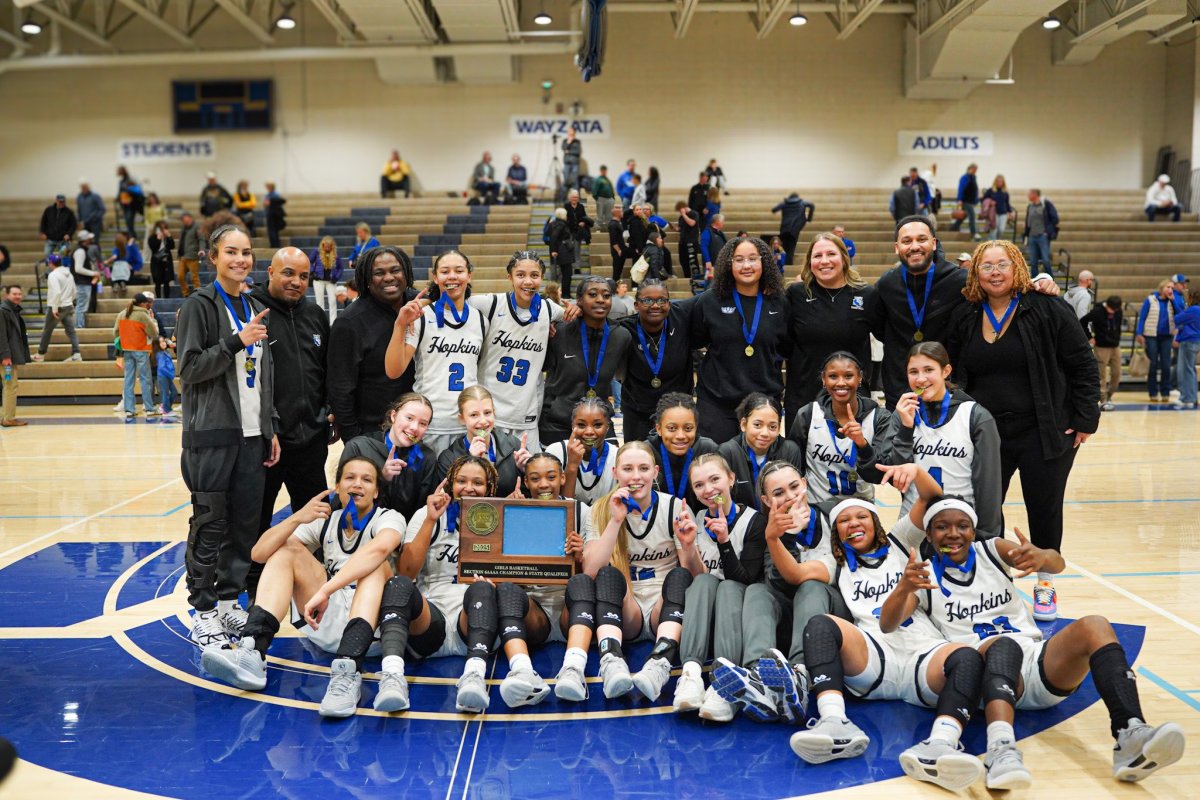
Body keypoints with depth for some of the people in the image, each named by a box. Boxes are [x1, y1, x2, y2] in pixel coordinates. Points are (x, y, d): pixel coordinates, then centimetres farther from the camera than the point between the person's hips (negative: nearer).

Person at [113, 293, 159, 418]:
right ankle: (149, 408, 4)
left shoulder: (121, 315, 5)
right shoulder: (143, 315, -12)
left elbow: (116, 332, 8)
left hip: (127, 350, 5)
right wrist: (152, 320, 2)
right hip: (141, 350, -5)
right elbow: (154, 334, -8)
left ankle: (129, 409, 4)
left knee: (129, 379, 6)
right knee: (145, 379, 2)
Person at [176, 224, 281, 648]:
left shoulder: (254, 309, 15)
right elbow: (190, 368, -11)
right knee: (210, 523, -2)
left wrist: (271, 429, 14)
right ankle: (204, 613, 8)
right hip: (212, 433, -6)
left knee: (246, 521, 8)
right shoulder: (199, 305, -4)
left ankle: (229, 602, 20)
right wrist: (236, 342, -21)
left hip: (252, 433, 6)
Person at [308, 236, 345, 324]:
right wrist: (312, 272, -6)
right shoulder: (316, 251, -4)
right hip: (319, 280, -1)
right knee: (320, 302, 4)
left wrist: (337, 277, -4)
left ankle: (333, 323, 2)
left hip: (331, 281, 1)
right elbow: (309, 261, 4)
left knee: (333, 301, -2)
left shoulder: (336, 254, 0)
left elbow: (341, 267, 8)